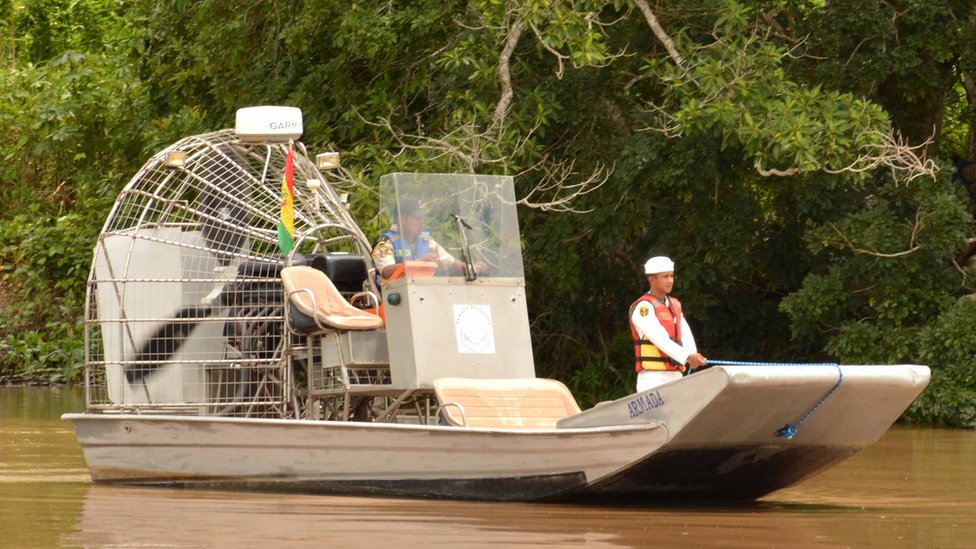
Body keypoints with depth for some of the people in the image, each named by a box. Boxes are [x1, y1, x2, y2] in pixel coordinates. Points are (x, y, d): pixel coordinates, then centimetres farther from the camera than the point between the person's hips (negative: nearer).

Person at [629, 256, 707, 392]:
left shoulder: (675, 305, 19)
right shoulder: (643, 307, -8)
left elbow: (686, 335, 5)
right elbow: (659, 338, -21)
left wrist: (693, 356, -17)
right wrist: (687, 357, -31)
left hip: (675, 377, 8)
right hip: (653, 379, -8)